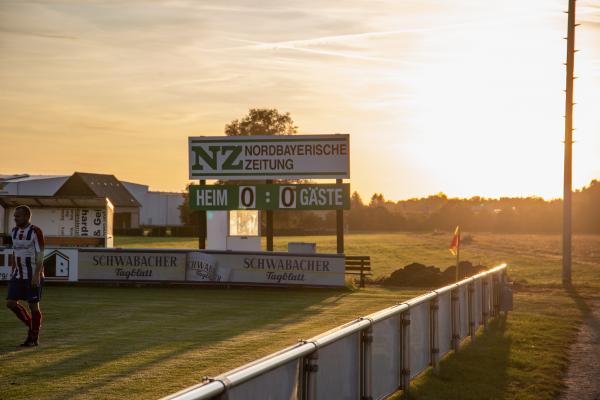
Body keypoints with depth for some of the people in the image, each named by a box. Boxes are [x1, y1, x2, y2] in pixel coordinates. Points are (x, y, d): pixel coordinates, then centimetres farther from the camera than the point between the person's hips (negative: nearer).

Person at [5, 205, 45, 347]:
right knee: (11, 303, -2)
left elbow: (40, 255, -15)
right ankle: (31, 326, 18)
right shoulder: (14, 231, 9)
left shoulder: (35, 232, -12)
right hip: (18, 275, 7)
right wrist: (12, 271, 14)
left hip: (33, 275, -7)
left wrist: (37, 275, -21)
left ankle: (34, 337, 12)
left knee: (33, 305, -1)